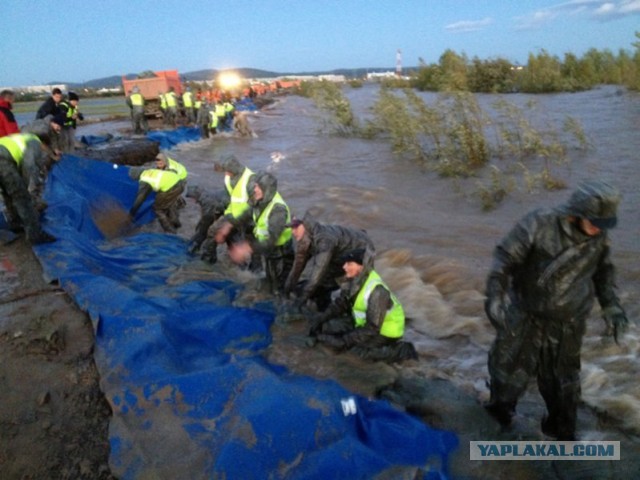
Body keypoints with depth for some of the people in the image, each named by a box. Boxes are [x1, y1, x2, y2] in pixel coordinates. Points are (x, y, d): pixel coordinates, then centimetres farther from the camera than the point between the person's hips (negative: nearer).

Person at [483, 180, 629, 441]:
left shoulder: (599, 235, -11)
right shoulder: (539, 224, -27)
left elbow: (602, 270, 8)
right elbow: (504, 259, -23)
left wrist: (611, 306, 0)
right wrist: (496, 298, -33)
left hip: (567, 323, 3)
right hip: (525, 317, -3)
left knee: (562, 378, 19)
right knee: (511, 369, 15)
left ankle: (561, 428, 45)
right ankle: (501, 408, 45)